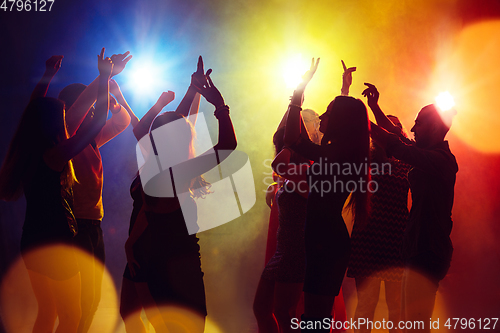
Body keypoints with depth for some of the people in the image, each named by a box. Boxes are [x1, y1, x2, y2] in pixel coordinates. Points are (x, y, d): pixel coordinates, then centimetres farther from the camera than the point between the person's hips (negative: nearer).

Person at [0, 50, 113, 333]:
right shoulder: (53, 157, -21)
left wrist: (49, 75, 28)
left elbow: (34, 112, 19)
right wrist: (104, 78, -10)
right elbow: (97, 122, -20)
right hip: (55, 245, -8)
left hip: (32, 244, 9)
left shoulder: (25, 153, 2)